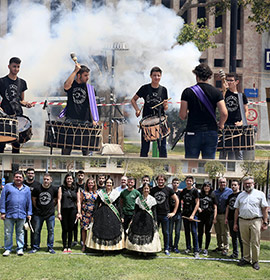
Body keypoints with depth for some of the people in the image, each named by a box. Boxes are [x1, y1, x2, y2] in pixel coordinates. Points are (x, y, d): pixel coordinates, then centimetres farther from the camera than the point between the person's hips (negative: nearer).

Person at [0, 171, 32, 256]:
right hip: (9, 214, -1)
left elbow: (29, 202, 13)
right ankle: (8, 249, 13)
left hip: (21, 215, 1)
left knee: (20, 232, 6)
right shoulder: (7, 187, 6)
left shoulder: (27, 189, 13)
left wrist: (29, 213, 8)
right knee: (8, 232, 4)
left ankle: (20, 248, 13)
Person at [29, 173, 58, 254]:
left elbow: (56, 200, 11)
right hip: (38, 214, 0)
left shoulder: (54, 189, -3)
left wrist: (51, 207, 7)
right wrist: (37, 208, 8)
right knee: (36, 231, 6)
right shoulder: (37, 189, -4)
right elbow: (33, 199, 7)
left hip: (50, 214, 0)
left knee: (51, 231, 5)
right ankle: (35, 247, 17)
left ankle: (50, 247, 15)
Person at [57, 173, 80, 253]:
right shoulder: (61, 188, 5)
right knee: (64, 229, 0)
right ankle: (64, 247, 9)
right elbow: (59, 200, 1)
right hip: (64, 210, -1)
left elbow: (78, 202, 12)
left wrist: (78, 212, 3)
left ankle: (69, 247, 13)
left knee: (71, 229, 4)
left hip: (73, 211, 2)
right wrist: (59, 213, -6)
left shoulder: (76, 189, 11)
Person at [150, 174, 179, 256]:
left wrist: (174, 212, 0)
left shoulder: (169, 190, 1)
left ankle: (166, 249, 15)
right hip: (155, 215, 2)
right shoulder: (153, 190, 7)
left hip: (165, 215, -2)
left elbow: (177, 200, 5)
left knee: (166, 233, 4)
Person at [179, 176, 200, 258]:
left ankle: (196, 250, -4)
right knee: (187, 231, 11)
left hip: (192, 214, -5)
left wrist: (193, 214, -14)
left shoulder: (195, 191, -4)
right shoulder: (183, 191, 9)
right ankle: (188, 248, 22)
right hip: (185, 214, 5)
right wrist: (181, 212, 4)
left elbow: (197, 203, -7)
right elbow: (180, 201, 16)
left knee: (194, 231, -8)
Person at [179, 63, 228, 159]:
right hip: (211, 133, 2)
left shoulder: (188, 92, -3)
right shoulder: (216, 92, 0)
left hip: (193, 133, -1)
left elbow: (182, 115, -6)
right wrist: (220, 124, 10)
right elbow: (224, 113, -9)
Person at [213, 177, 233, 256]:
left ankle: (225, 248, 5)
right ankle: (220, 246, 23)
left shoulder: (229, 191, -1)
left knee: (225, 233, -2)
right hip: (216, 214, 5)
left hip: (224, 214, -5)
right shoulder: (215, 192, 13)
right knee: (218, 232, 11)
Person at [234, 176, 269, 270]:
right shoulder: (240, 195, 13)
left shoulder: (260, 194, 3)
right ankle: (246, 259, 19)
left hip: (255, 221, -3)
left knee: (255, 243, -1)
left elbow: (264, 209, 2)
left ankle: (255, 261, 9)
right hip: (243, 221, 3)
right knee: (245, 242, 9)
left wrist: (265, 222, -3)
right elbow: (237, 210, 15)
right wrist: (235, 223, 12)